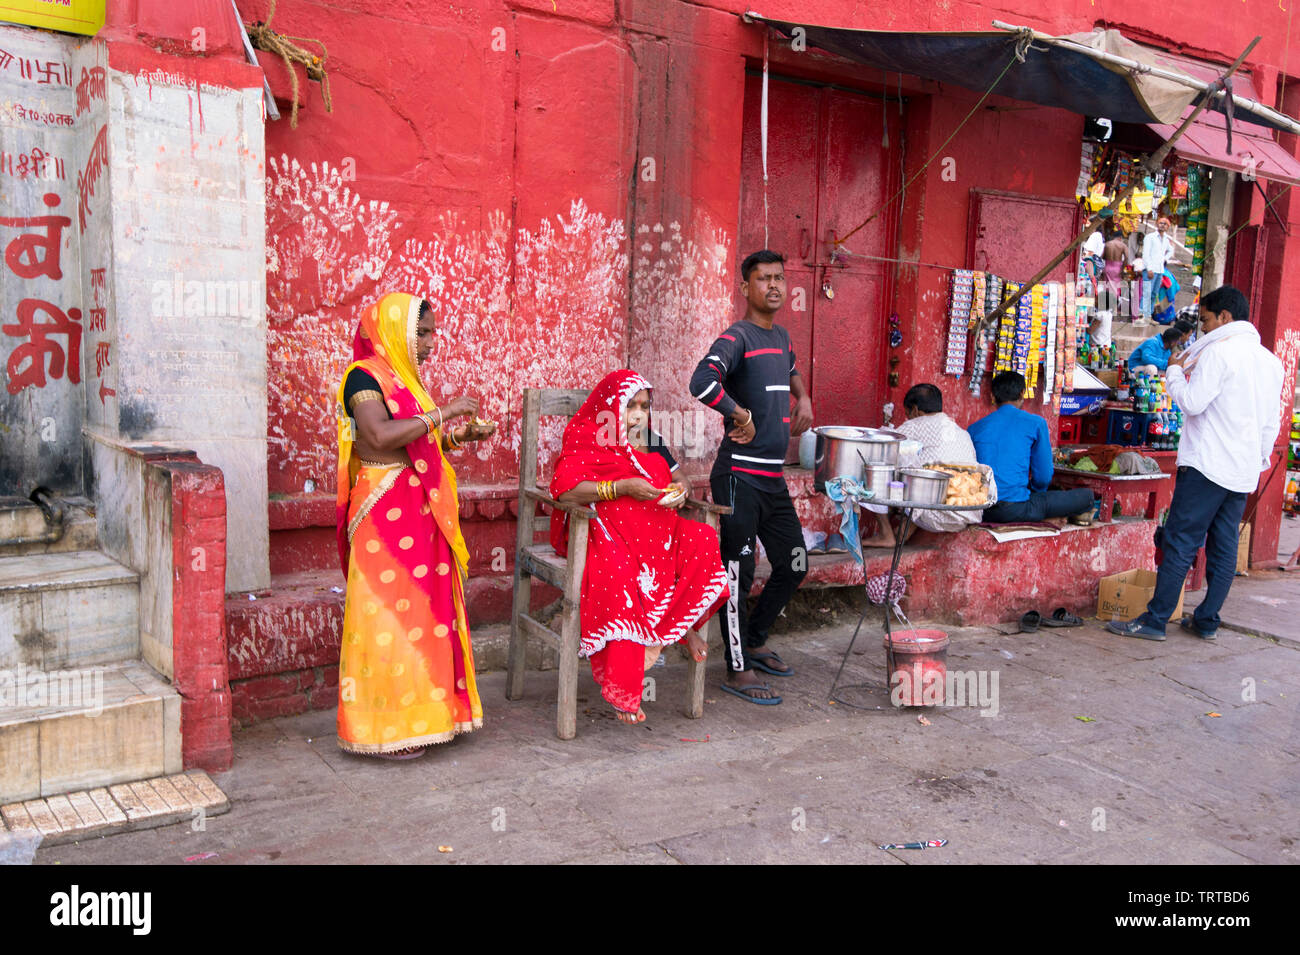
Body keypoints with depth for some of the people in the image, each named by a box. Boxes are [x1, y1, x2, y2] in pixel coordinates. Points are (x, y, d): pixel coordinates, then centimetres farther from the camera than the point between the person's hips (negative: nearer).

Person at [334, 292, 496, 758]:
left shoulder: (401, 377, 16)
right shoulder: (363, 375, -10)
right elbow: (380, 436, -26)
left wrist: (461, 435, 7)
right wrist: (443, 412, -20)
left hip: (418, 512, 9)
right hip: (384, 513, -9)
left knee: (420, 609, 10)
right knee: (387, 614, -4)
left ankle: (415, 713, 20)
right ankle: (383, 726, 6)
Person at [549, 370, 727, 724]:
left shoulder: (652, 444, 21)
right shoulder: (586, 439, 1)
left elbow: (676, 480, 28)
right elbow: (563, 489, -14)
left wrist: (679, 493, 1)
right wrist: (623, 488, -20)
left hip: (655, 529, 6)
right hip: (604, 532, -6)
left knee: (703, 539, -20)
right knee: (616, 571, -38)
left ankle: (681, 624, -7)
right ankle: (621, 689, -34)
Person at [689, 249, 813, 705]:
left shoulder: (781, 335, 15)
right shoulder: (737, 337, -12)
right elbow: (702, 382, -31)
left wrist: (802, 398, 21)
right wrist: (741, 415, -21)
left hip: (774, 476, 9)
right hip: (739, 475, -9)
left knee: (794, 564, 15)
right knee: (738, 571, -3)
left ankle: (754, 641, 32)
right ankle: (737, 669, 8)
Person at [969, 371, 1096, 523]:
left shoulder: (975, 427, 12)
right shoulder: (1035, 423, 2)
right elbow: (1043, 477, 2)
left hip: (980, 510, 5)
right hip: (1014, 508, -5)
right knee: (1086, 495, 13)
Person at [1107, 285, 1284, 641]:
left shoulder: (1219, 351, -10)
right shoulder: (1270, 360, 15)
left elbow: (1192, 402, -15)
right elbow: (1272, 423, 18)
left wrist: (1175, 371, 0)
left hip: (1208, 465, -8)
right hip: (1244, 472, 8)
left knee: (1180, 543, -6)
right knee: (1224, 547, 10)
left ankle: (1155, 620, -4)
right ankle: (1207, 621, 15)